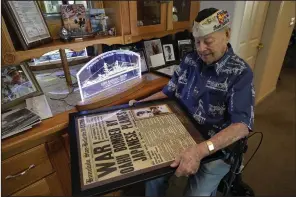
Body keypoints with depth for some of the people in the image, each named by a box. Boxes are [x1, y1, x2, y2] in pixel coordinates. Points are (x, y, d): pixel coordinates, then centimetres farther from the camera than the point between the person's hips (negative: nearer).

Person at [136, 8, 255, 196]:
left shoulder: (240, 73, -14)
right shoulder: (189, 60, 1)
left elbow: (242, 125, -24)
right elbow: (169, 92, 9)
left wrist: (200, 150, -39)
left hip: (217, 148, -3)